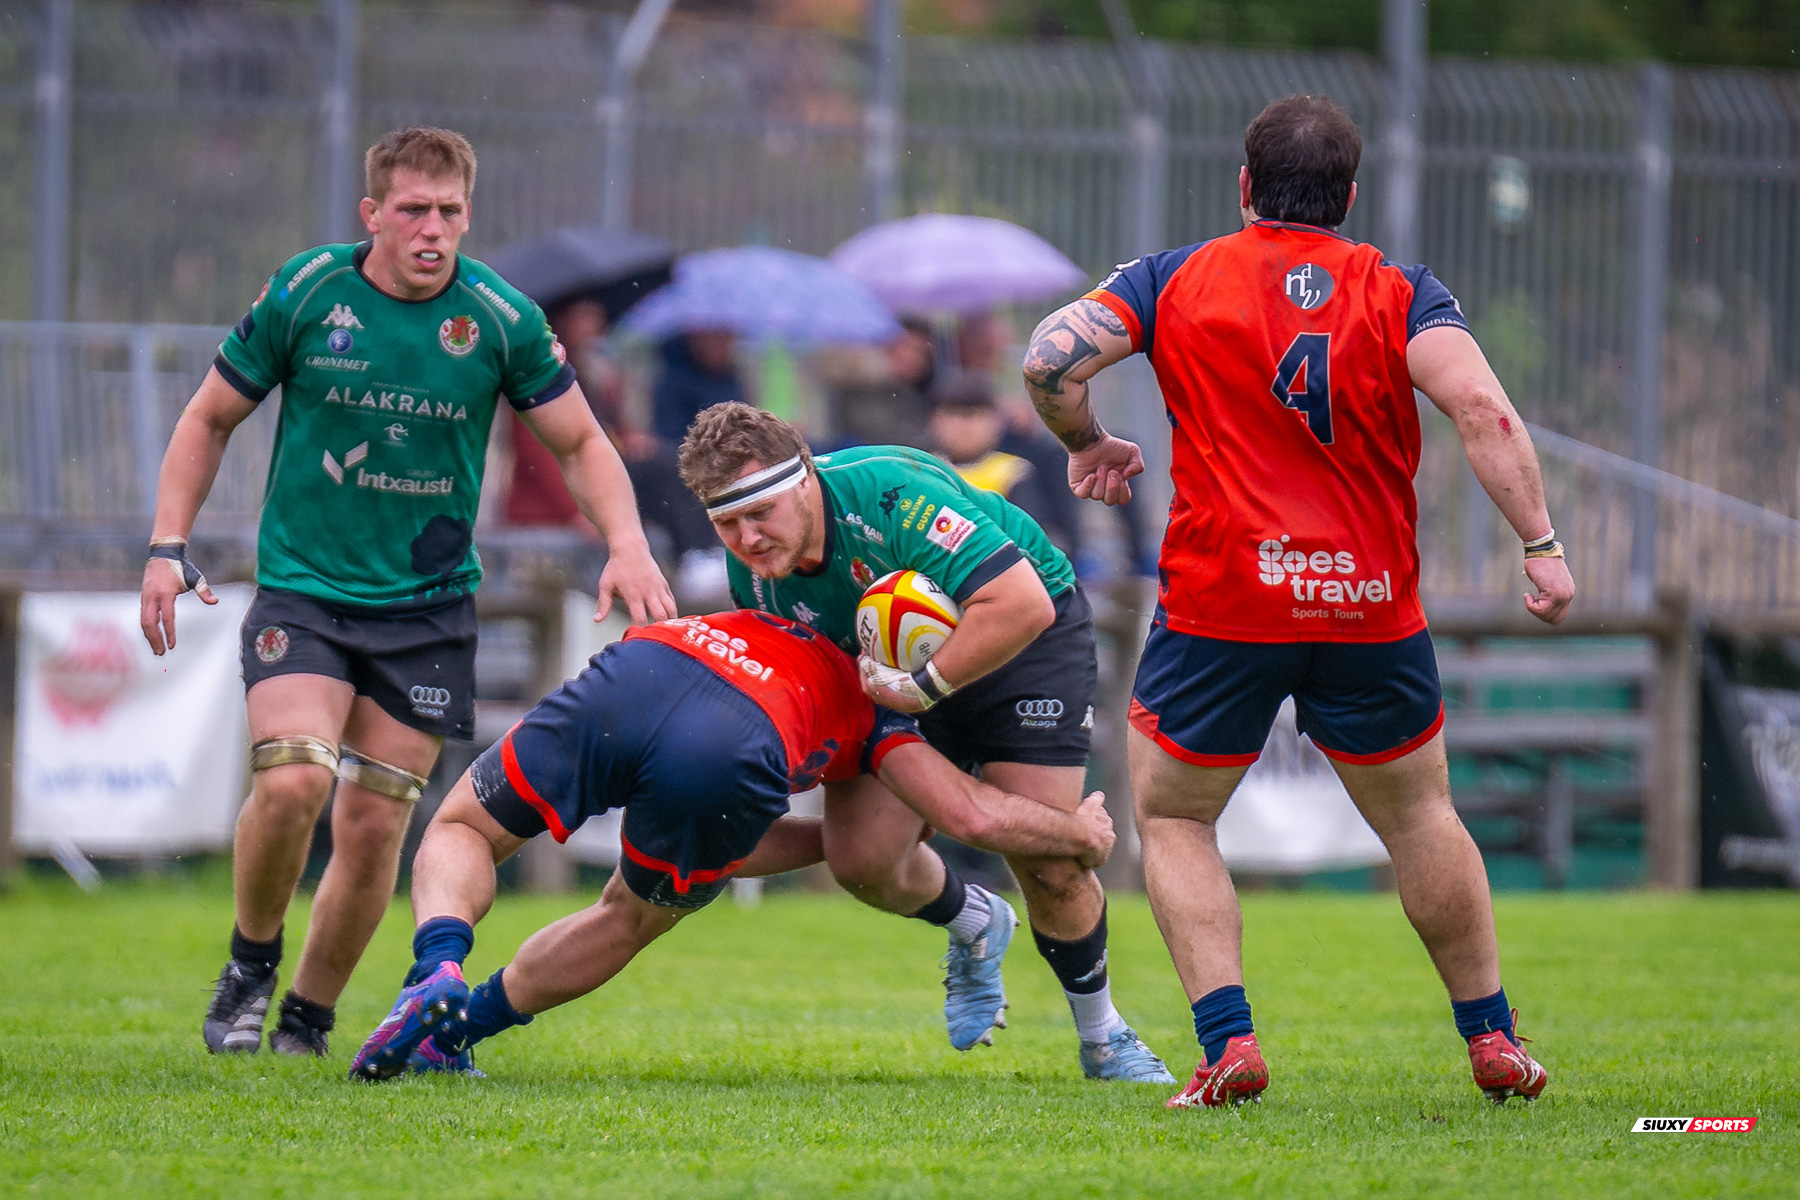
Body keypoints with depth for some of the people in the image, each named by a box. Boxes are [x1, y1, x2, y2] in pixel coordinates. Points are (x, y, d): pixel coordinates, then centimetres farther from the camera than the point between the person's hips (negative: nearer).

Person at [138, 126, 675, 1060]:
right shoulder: (303, 295, -7)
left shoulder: (501, 318, -5)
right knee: (292, 780, -22)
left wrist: (626, 546, -10)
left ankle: (309, 1017, 19)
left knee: (374, 824, -1)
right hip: (302, 587, -1)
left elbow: (579, 441, 7)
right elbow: (210, 418, 6)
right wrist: (168, 547, -3)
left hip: (428, 605, 1)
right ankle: (252, 960, 5)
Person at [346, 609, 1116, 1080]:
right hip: (728, 754, -2)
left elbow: (728, 849, 43)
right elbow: (970, 815, 20)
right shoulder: (869, 704, 33)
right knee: (632, 919, 28)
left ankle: (438, 973, -9)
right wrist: (1081, 832, 38)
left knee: (461, 832, 23)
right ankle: (453, 1029, 15)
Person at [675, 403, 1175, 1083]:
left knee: (1046, 863, -13)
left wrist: (921, 688, -36)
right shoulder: (752, 566, -16)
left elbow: (1023, 604, -42)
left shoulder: (890, 494, -37)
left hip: (1025, 638, -6)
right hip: (900, 666, 6)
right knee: (861, 859, -9)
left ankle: (1102, 1036, 13)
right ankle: (974, 925, 25)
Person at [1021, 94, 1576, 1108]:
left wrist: (1086, 443, 11)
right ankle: (1493, 1041, 24)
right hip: (1372, 605, 1)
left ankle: (1228, 1045, 0)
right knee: (1418, 815, 22)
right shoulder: (1402, 293, 3)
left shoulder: (1176, 281, 3)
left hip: (1222, 606, -1)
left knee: (1173, 817, 16)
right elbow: (1483, 411, -13)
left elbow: (1051, 358, -7)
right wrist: (1541, 542, -13)